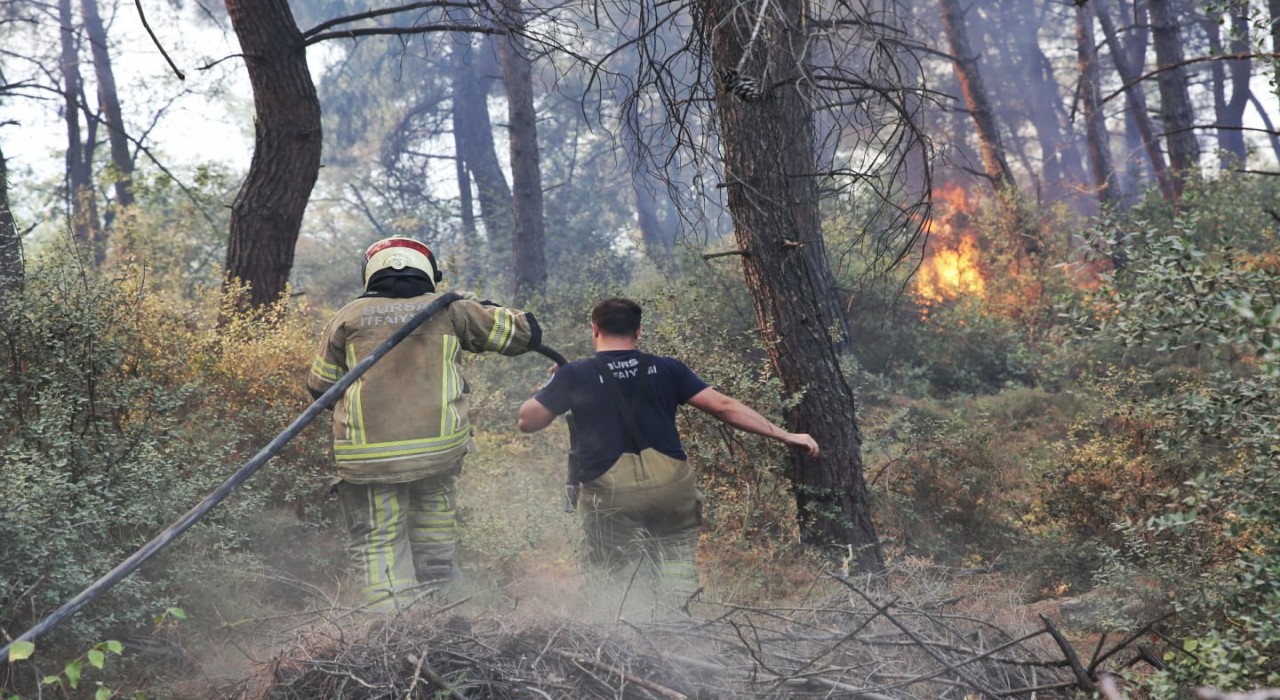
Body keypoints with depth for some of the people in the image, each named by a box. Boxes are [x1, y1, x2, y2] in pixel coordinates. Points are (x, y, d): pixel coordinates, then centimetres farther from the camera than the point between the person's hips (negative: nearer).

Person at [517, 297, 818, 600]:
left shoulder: (574, 375, 2)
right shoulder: (667, 369, 6)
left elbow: (527, 421, 6)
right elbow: (723, 406, 3)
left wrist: (552, 386, 24)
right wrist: (785, 435, 7)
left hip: (611, 496, -2)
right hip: (672, 489, 2)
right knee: (680, 589, 9)